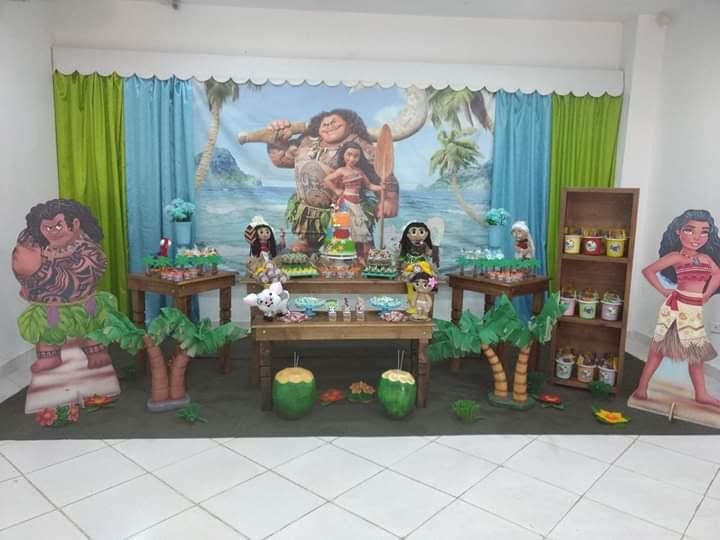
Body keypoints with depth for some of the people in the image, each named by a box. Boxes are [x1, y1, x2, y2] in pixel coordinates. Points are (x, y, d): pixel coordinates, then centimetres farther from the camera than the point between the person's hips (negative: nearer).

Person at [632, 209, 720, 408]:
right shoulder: (676, 256, -10)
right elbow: (648, 270, -13)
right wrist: (663, 290, -9)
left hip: (695, 310, 6)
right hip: (676, 306, -6)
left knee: (697, 351, 14)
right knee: (659, 346, -1)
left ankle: (701, 394, 27)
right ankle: (642, 387, 6)